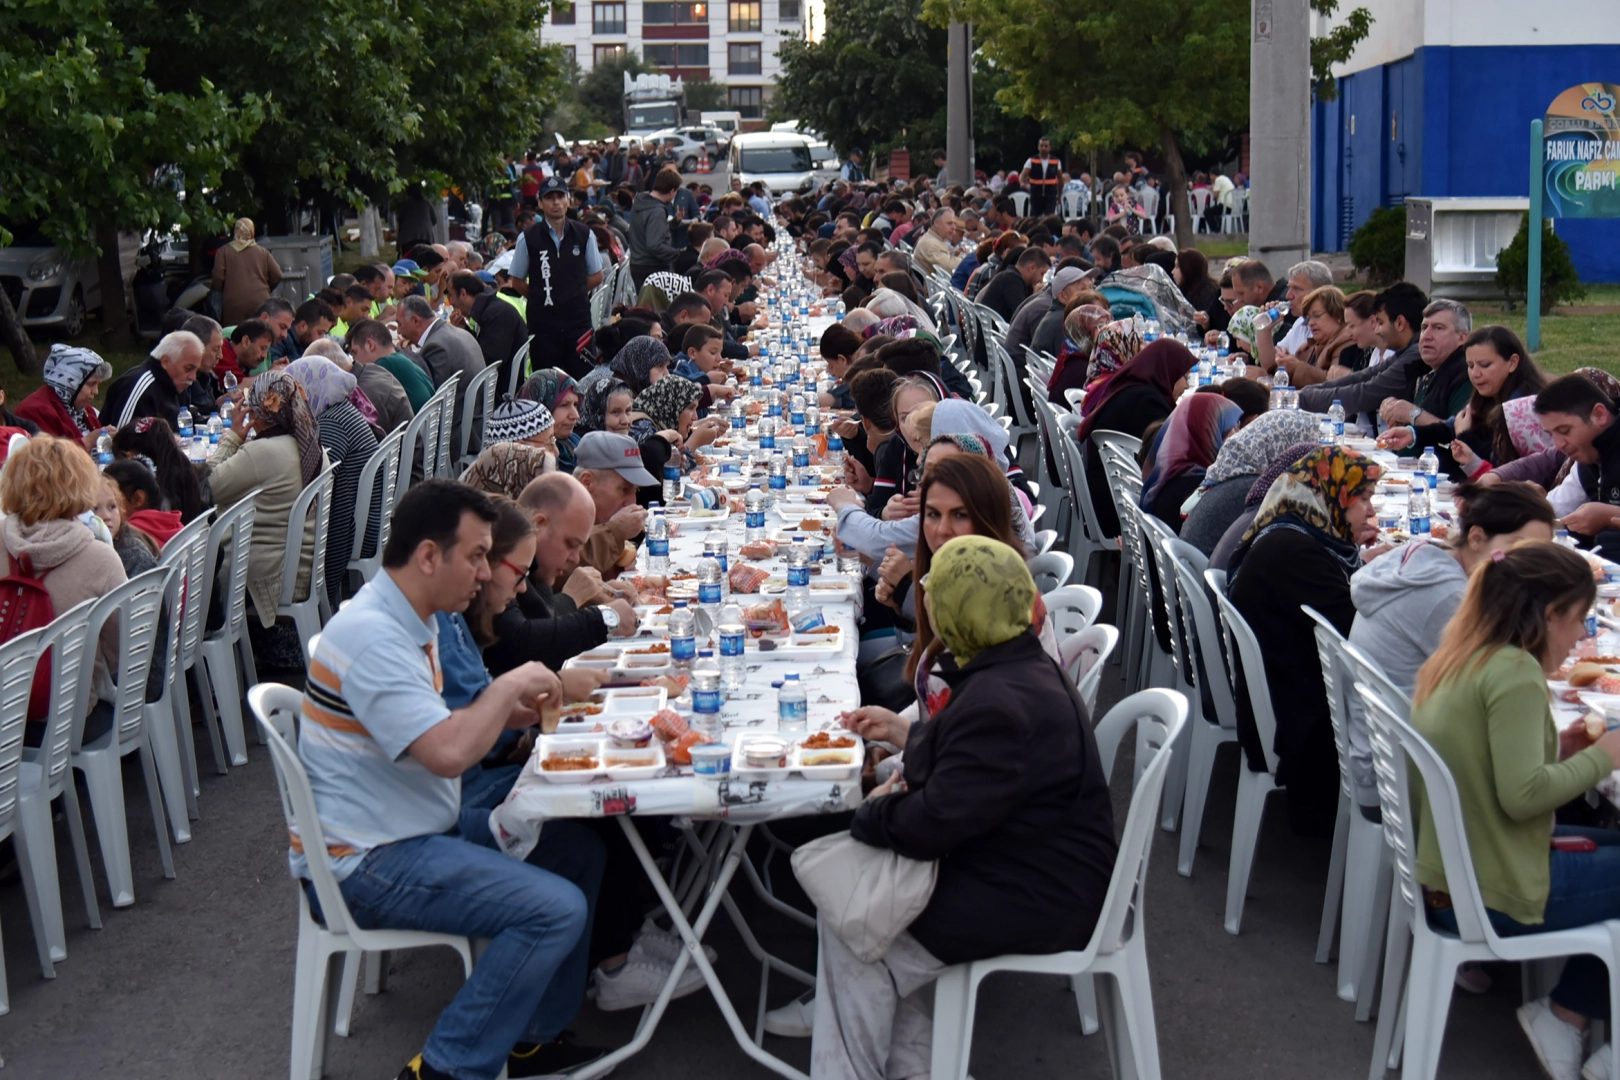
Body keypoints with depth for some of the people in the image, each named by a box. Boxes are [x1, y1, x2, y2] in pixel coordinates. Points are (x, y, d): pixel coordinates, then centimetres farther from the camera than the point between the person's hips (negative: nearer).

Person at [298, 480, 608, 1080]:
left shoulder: (408, 621, 9)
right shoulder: (372, 636, -24)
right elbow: (448, 753, -32)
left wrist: (505, 714, 5)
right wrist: (507, 686, -16)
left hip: (420, 826, 11)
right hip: (366, 861, -11)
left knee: (578, 849, 10)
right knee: (556, 908, -19)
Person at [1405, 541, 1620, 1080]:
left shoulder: (1458, 659, 7)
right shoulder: (1515, 671, -20)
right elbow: (1522, 794, -25)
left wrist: (1555, 748, 10)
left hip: (1446, 871, 9)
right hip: (1491, 896, -9)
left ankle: (1566, 1014, 18)